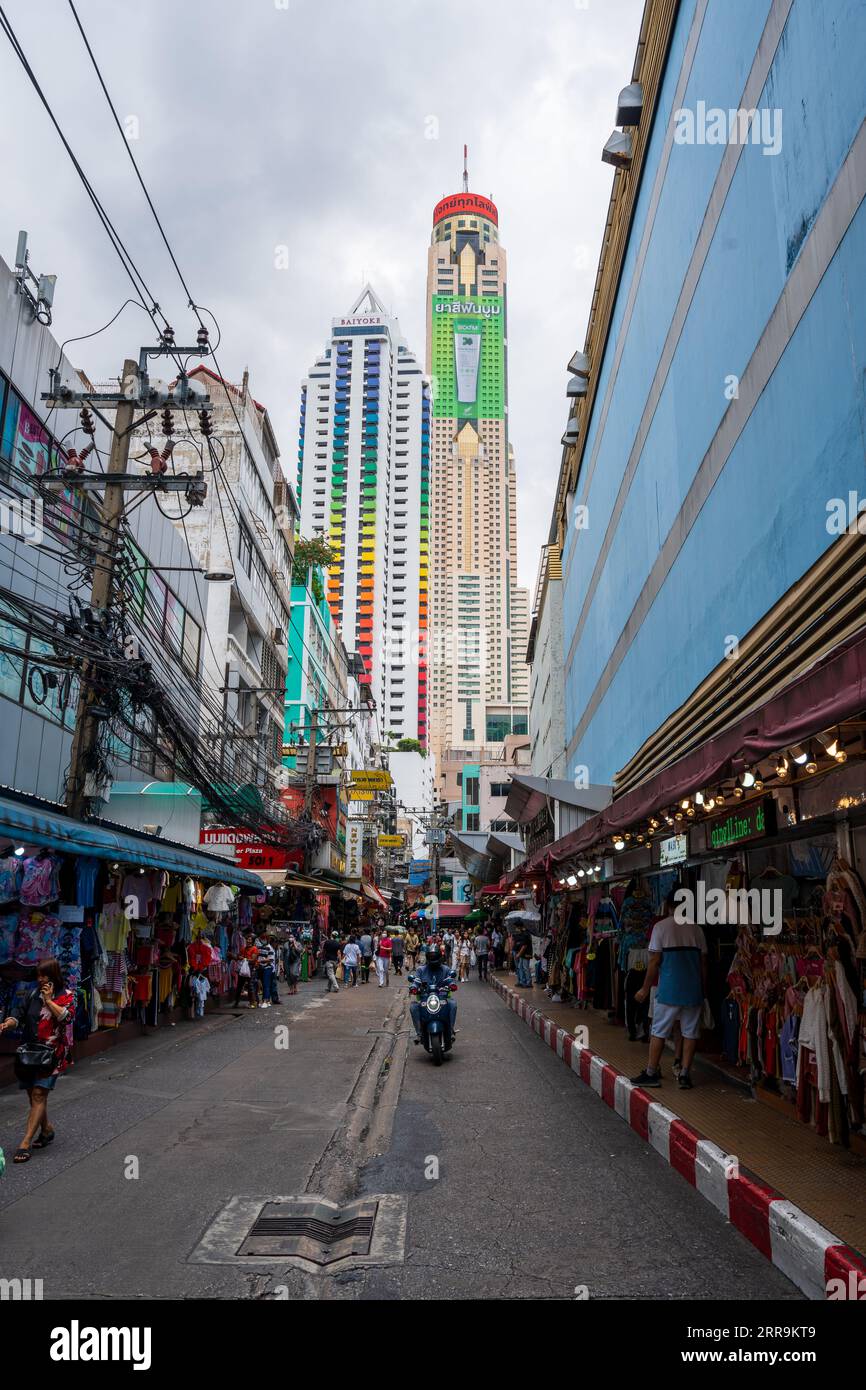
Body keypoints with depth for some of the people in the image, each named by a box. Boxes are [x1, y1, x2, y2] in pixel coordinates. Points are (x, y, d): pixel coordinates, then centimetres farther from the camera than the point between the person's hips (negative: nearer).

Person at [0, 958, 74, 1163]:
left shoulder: (66, 995, -3)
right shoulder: (34, 994, 11)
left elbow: (67, 1017, -17)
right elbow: (21, 1015, 11)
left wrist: (48, 1000, -16)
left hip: (51, 1053, -5)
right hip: (30, 1051, 6)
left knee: (39, 1095, -10)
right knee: (33, 1095, 11)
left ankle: (26, 1143, -11)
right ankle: (47, 1130, 30)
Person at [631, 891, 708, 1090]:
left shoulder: (661, 927, -4)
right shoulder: (696, 929, 7)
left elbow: (654, 961, -6)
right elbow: (703, 963, 9)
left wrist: (645, 988, 1)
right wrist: (704, 990, 18)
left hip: (669, 990, -3)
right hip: (694, 990, 3)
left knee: (658, 1031, 4)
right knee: (690, 1032, 10)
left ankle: (651, 1073, 8)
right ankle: (685, 1074, 9)